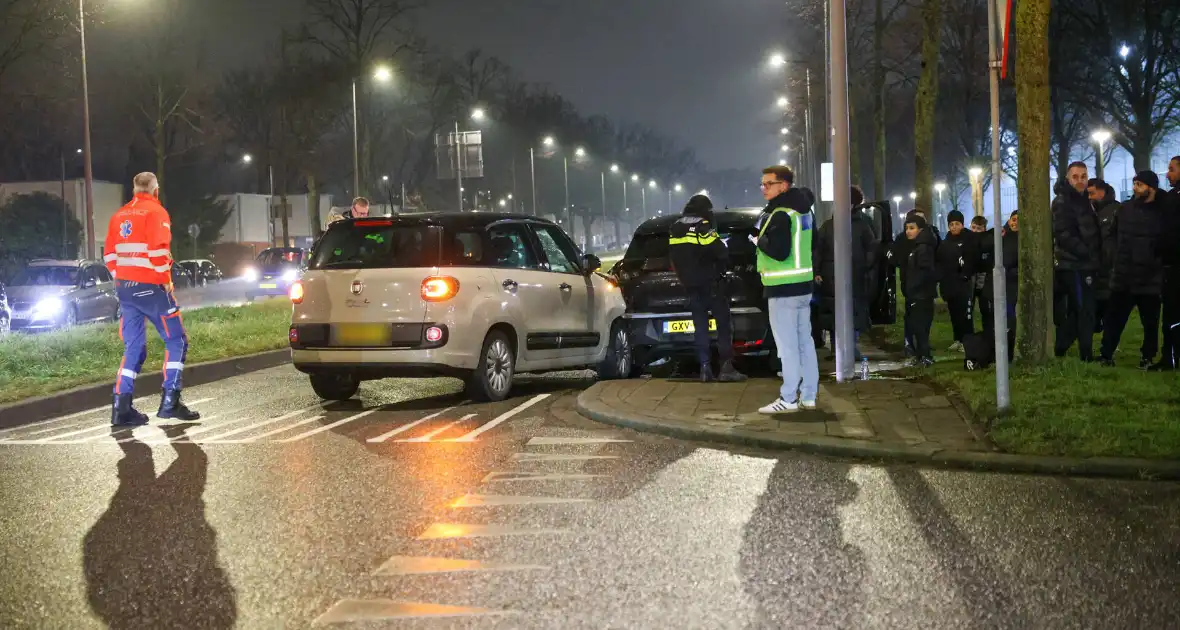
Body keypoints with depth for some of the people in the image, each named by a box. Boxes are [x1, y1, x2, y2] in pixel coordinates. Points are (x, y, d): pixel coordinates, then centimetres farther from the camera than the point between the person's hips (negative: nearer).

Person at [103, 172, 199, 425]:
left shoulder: (120, 215, 15)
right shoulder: (156, 212, -7)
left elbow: (109, 254, 15)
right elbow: (159, 251, -18)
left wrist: (122, 280, 19)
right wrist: (165, 281, -8)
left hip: (125, 287, 7)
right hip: (150, 287, -7)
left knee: (134, 347, 11)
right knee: (177, 341, 3)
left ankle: (122, 408, 4)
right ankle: (170, 403, -3)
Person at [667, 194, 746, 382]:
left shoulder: (674, 229, 9)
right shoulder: (703, 227, -13)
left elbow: (673, 257, 13)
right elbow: (721, 254, -15)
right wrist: (720, 270, 3)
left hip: (690, 284, 6)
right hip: (709, 283, -6)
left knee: (700, 325, 9)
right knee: (723, 323, -1)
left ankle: (704, 368, 5)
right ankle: (726, 367, -6)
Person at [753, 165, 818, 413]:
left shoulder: (780, 215, -17)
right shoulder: (802, 209, 14)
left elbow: (778, 250, -26)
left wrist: (758, 241, -9)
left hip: (784, 289, -10)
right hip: (803, 285, 10)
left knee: (787, 345, -7)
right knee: (804, 342, 12)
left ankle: (789, 398, -6)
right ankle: (808, 395, 16)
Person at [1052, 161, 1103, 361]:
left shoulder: (1082, 200, 18)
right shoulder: (1063, 202, -11)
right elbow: (1064, 236, -20)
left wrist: (1094, 257, 8)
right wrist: (1088, 254, -18)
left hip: (1082, 265, 9)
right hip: (1074, 265, -9)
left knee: (1074, 313, 12)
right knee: (1084, 313, -8)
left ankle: (1059, 353, 17)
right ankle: (1087, 358, -5)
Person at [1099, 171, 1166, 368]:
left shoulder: (1162, 213, -4)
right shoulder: (1125, 209, 7)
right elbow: (1114, 235, 18)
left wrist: (1157, 263, -5)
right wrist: (1117, 258, 11)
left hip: (1149, 279, -3)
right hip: (1122, 276, 3)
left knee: (1150, 321, 7)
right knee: (1114, 318, 4)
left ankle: (1148, 357, 19)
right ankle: (1106, 355, 9)